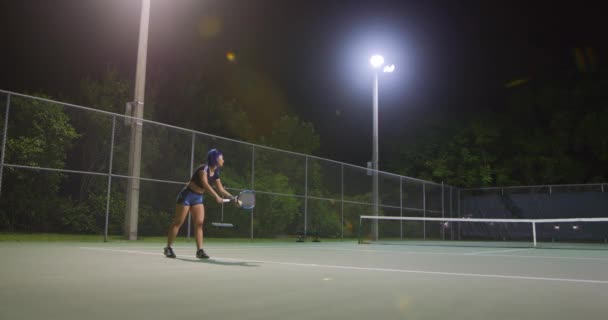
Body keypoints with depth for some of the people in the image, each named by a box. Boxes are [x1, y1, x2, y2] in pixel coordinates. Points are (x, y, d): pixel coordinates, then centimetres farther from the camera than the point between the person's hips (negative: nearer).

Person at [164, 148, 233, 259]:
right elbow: (205, 184, -37)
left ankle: (199, 250, -4)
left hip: (198, 198, 7)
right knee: (178, 222, -1)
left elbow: (221, 189, 9)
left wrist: (232, 197, -1)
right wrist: (216, 197, -45)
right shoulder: (204, 168, -23)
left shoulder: (216, 173, 2)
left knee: (199, 223, -3)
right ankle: (168, 248, 10)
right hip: (187, 195, -7)